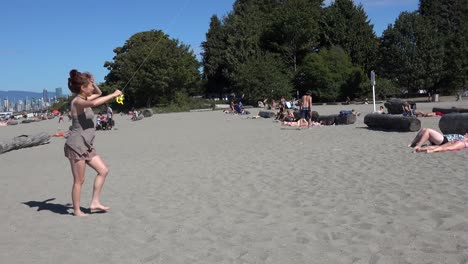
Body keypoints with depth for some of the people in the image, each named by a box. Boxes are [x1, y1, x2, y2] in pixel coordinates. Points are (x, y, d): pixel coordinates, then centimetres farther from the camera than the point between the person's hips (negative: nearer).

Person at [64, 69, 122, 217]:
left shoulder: (84, 99, 10)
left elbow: (98, 93, 29)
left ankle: (95, 202, 15)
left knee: (103, 170, 9)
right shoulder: (78, 101, -17)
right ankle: (77, 211, 12)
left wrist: (92, 83, 9)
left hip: (86, 146, 10)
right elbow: (95, 103, -38)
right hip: (76, 146, -10)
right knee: (79, 180, 0)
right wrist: (113, 95, -29)